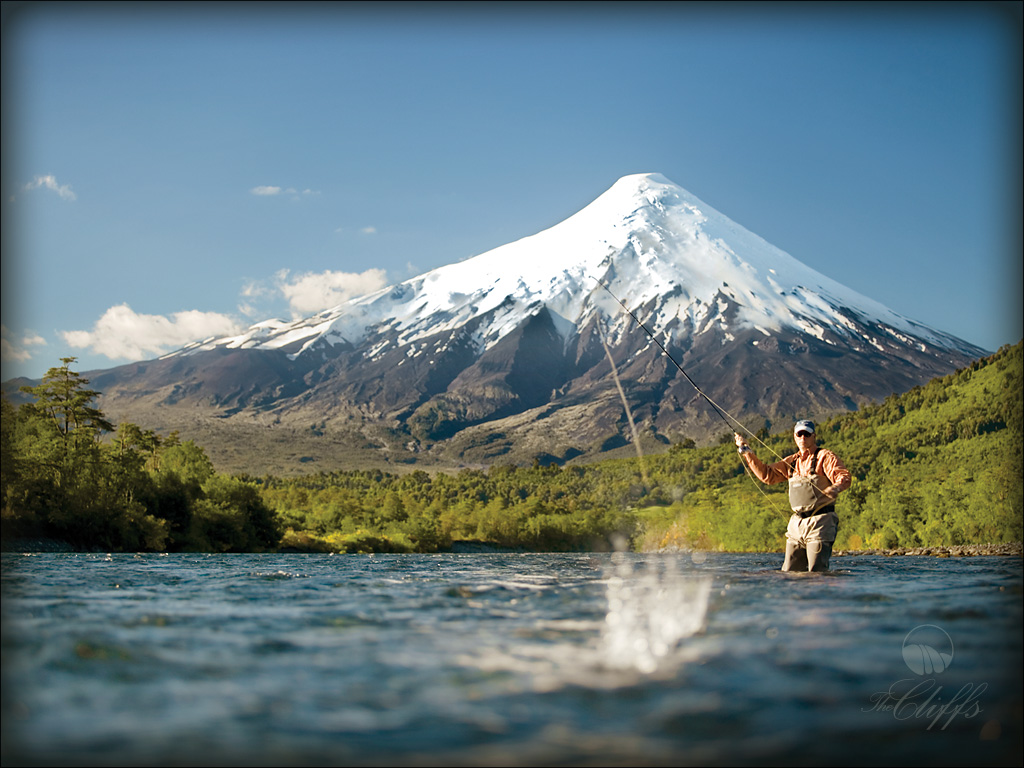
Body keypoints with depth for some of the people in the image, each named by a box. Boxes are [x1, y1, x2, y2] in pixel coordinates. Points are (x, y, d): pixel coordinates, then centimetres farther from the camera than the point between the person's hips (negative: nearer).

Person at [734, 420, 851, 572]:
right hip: (797, 522, 6)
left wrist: (836, 487, -37)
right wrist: (746, 451, 15)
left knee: (816, 572, -11)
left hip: (820, 521, -6)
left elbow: (844, 476, -13)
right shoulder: (791, 462, 18)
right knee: (789, 571, 5)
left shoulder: (824, 457, -1)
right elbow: (767, 474, 18)